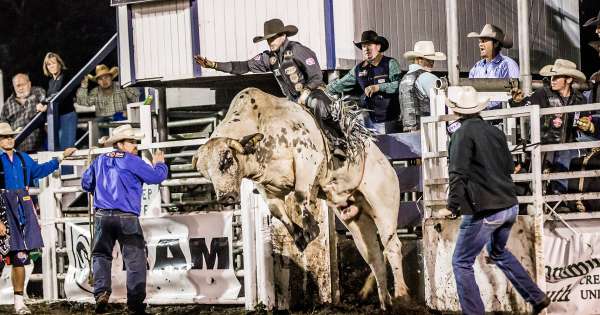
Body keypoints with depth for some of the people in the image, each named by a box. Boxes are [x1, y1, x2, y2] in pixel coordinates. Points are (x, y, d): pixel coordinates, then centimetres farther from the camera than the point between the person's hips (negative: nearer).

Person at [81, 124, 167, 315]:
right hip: (127, 217, -4)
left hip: (102, 215, 4)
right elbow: (156, 177, -4)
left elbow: (86, 183, 22)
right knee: (135, 259, 2)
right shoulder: (132, 161, -2)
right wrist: (159, 164, 18)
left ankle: (101, 292, -7)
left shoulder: (101, 161, 14)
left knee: (101, 255, 14)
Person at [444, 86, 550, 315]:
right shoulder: (495, 132, 9)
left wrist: (453, 202, -14)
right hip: (510, 206, 8)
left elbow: (458, 173, -20)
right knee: (498, 252, 30)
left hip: (484, 210, -8)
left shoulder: (464, 133, -12)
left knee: (461, 262, 6)